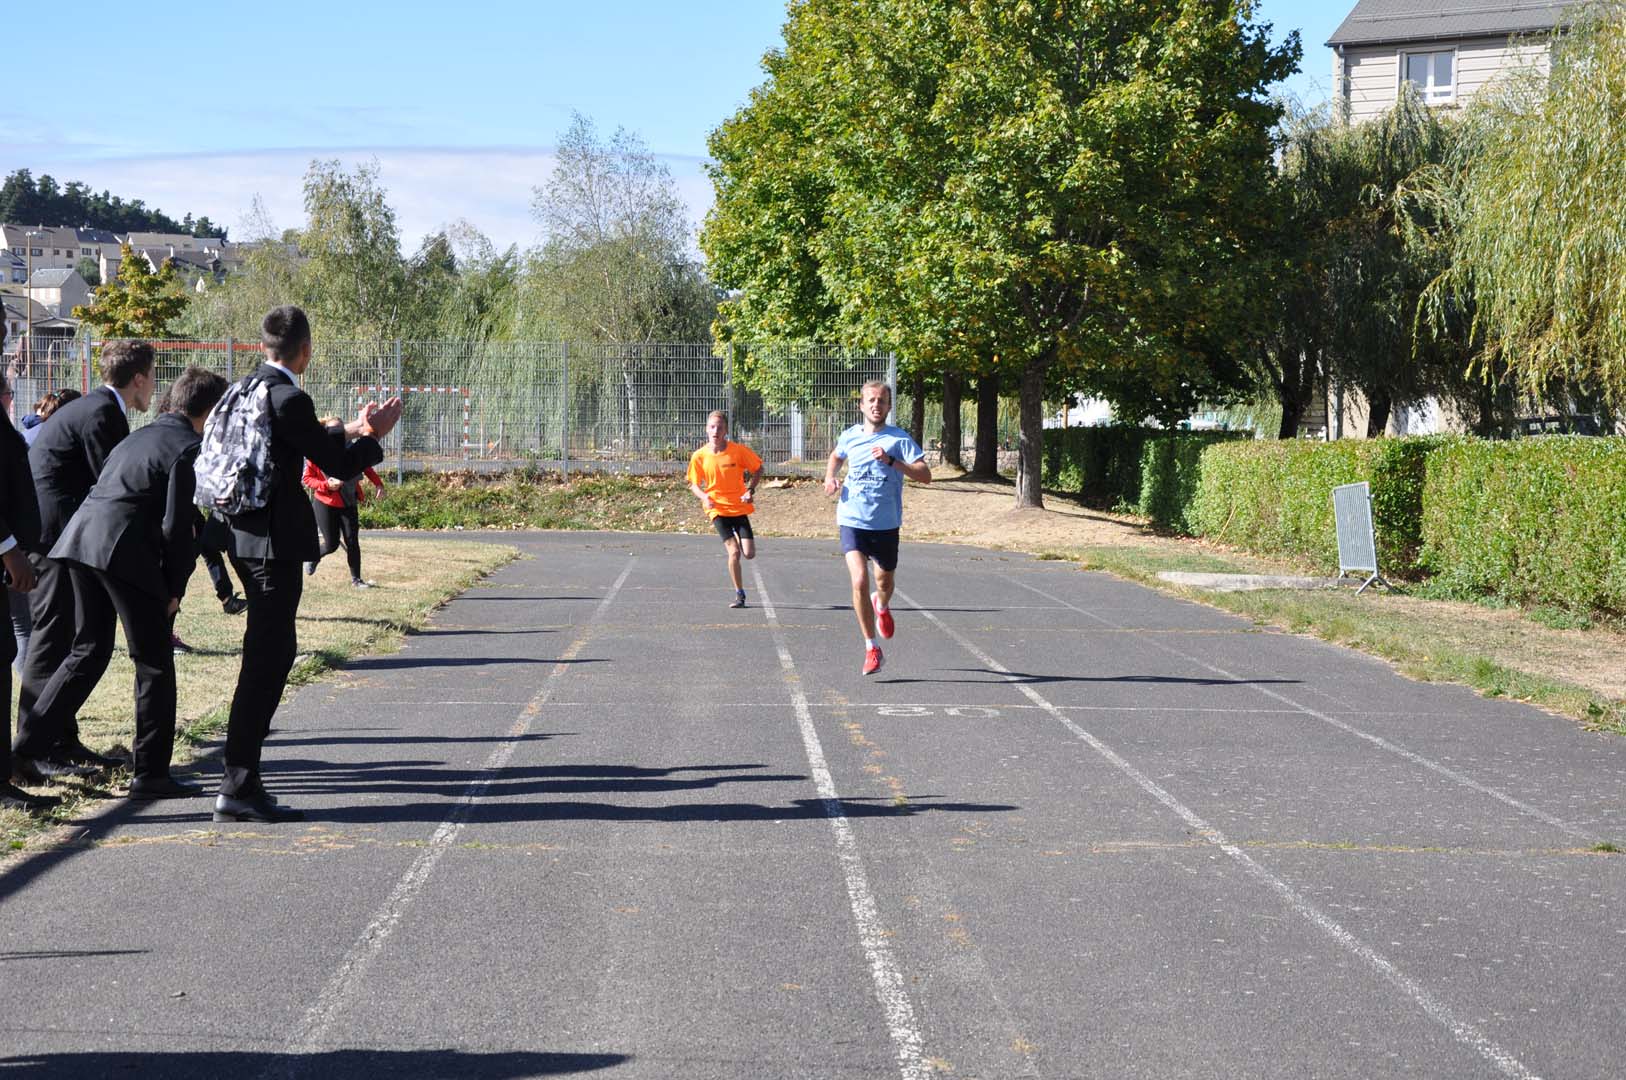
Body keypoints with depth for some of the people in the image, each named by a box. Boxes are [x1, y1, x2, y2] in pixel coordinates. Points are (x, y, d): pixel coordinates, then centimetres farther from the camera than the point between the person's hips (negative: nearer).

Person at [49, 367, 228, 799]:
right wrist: (174, 588, 0)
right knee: (155, 665, 2)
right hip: (123, 550, -8)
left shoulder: (141, 436, 24)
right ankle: (150, 774, 3)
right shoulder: (189, 448, -3)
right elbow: (177, 525, -8)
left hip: (79, 537, 8)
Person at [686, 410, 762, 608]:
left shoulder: (738, 451, -9)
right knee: (734, 552, -16)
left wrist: (750, 490, -7)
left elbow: (758, 469, 6)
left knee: (749, 554, -3)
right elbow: (694, 484, 4)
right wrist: (704, 497, -17)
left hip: (739, 507, 1)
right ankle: (739, 594, 0)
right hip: (717, 509, -1)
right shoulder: (699, 456, -7)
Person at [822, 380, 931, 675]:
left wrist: (891, 461, -26)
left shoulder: (899, 439, -7)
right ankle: (872, 649, -8)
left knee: (885, 583, 15)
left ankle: (882, 606, 54)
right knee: (859, 582, -17)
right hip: (852, 521, 0)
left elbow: (925, 476, -16)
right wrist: (829, 477, 8)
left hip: (886, 525, 0)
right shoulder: (850, 436, 4)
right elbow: (836, 455, 29)